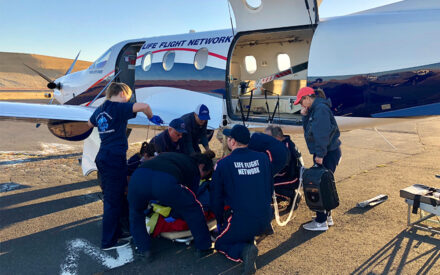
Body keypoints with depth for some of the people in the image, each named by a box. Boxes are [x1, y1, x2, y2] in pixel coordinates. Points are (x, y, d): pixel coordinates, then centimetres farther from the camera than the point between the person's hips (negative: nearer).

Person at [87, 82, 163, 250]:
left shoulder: (100, 109, 13)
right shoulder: (119, 107, -11)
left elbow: (90, 123, 34)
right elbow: (143, 106, -25)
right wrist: (151, 117, -7)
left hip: (102, 158, 9)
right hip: (115, 159, -9)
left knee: (110, 198, 19)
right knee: (114, 200, 0)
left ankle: (115, 231, 33)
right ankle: (109, 241, 9)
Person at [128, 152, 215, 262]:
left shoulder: (167, 155, 43)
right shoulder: (194, 169, 28)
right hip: (166, 182, -4)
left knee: (136, 212, 35)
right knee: (194, 210, 21)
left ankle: (143, 250, 33)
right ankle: (203, 247, 32)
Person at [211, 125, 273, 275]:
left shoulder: (222, 164, -8)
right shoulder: (263, 158, 2)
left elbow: (216, 198, 0)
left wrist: (220, 222, 16)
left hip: (241, 220, -6)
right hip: (265, 219, 6)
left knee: (221, 243, 16)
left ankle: (244, 251, -12)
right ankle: (249, 240, 8)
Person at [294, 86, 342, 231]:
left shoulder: (321, 108, -16)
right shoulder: (314, 109, 15)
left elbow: (322, 133, -23)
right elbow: (308, 130, 17)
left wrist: (320, 154, -23)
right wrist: (305, 116, 4)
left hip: (328, 154, -10)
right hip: (325, 153, 10)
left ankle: (321, 222, 5)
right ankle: (327, 216, 30)